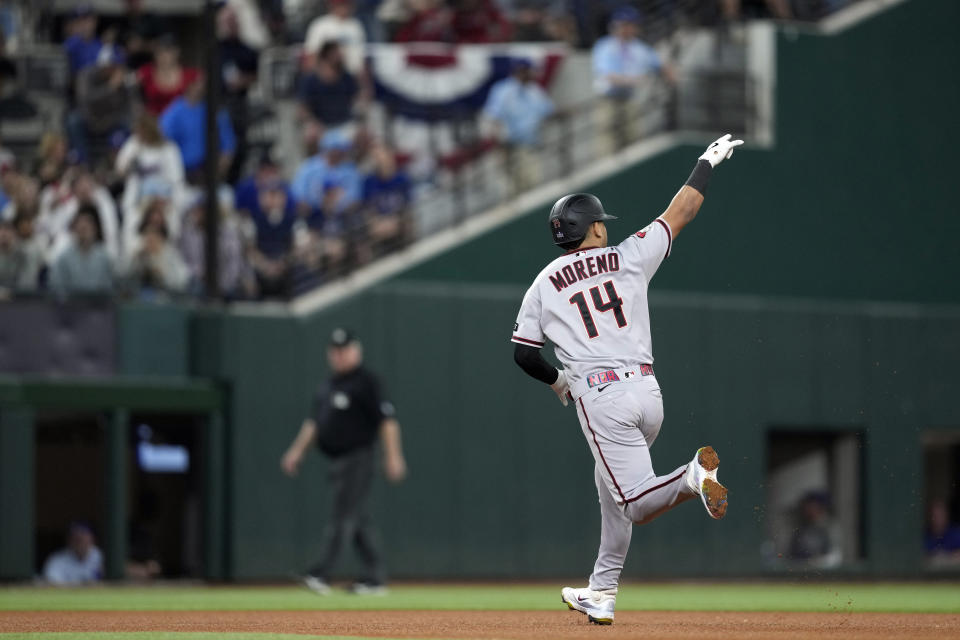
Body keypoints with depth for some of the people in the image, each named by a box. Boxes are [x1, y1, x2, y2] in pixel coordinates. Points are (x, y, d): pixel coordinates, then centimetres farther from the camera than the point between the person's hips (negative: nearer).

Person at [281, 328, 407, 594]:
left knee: (343, 517, -12)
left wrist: (393, 455, -19)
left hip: (357, 459, -9)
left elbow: (387, 419, -13)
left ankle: (321, 574, -20)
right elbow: (314, 421, 25)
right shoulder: (328, 385, 18)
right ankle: (376, 578, 11)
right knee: (359, 522, 8)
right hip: (337, 462, 9)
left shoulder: (366, 382, -8)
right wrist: (297, 450, 16)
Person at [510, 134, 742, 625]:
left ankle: (692, 477, -38)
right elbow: (680, 213, 14)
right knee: (611, 491, 21)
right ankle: (601, 595, 23)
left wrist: (556, 380, 27)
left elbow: (523, 353, 7)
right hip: (646, 391, 3)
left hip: (600, 399, -3)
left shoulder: (544, 285, 6)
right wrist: (707, 163, 29)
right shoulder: (630, 257, 6)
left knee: (636, 502, -8)